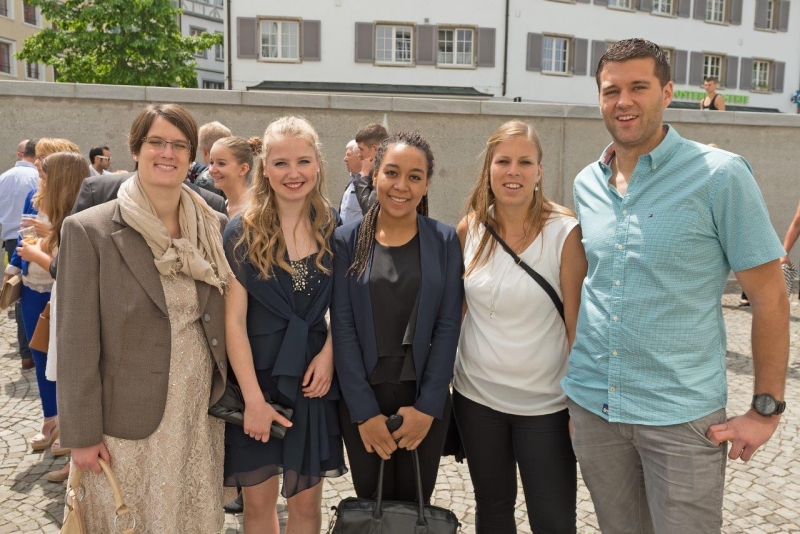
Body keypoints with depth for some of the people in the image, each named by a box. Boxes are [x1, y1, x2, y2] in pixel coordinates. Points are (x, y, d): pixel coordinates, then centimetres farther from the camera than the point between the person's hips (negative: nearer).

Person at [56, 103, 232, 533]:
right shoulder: (90, 230, -10)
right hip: (128, 423, -3)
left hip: (202, 415, 4)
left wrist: (229, 397, 7)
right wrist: (81, 434, -8)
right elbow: (77, 341, -9)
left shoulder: (214, 227, 1)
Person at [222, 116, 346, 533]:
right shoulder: (242, 232, -8)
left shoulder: (334, 229, 0)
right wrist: (253, 399, -14)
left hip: (311, 380, 2)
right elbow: (234, 320, -10)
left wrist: (328, 353, -10)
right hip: (257, 377, -1)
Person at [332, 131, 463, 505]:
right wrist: (365, 411, -10)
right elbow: (343, 328, -6)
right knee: (371, 506, 10)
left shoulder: (444, 241, -1)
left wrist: (428, 406, -10)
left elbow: (447, 327, -4)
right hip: (361, 398, 0)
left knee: (415, 505, 10)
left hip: (424, 399, 0)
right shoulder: (347, 241, -2)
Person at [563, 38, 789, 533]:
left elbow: (770, 297, -8)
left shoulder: (721, 175, -11)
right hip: (591, 404, 5)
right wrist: (574, 373, 12)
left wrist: (767, 410, -9)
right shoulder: (586, 184, 4)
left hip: (682, 415, -4)